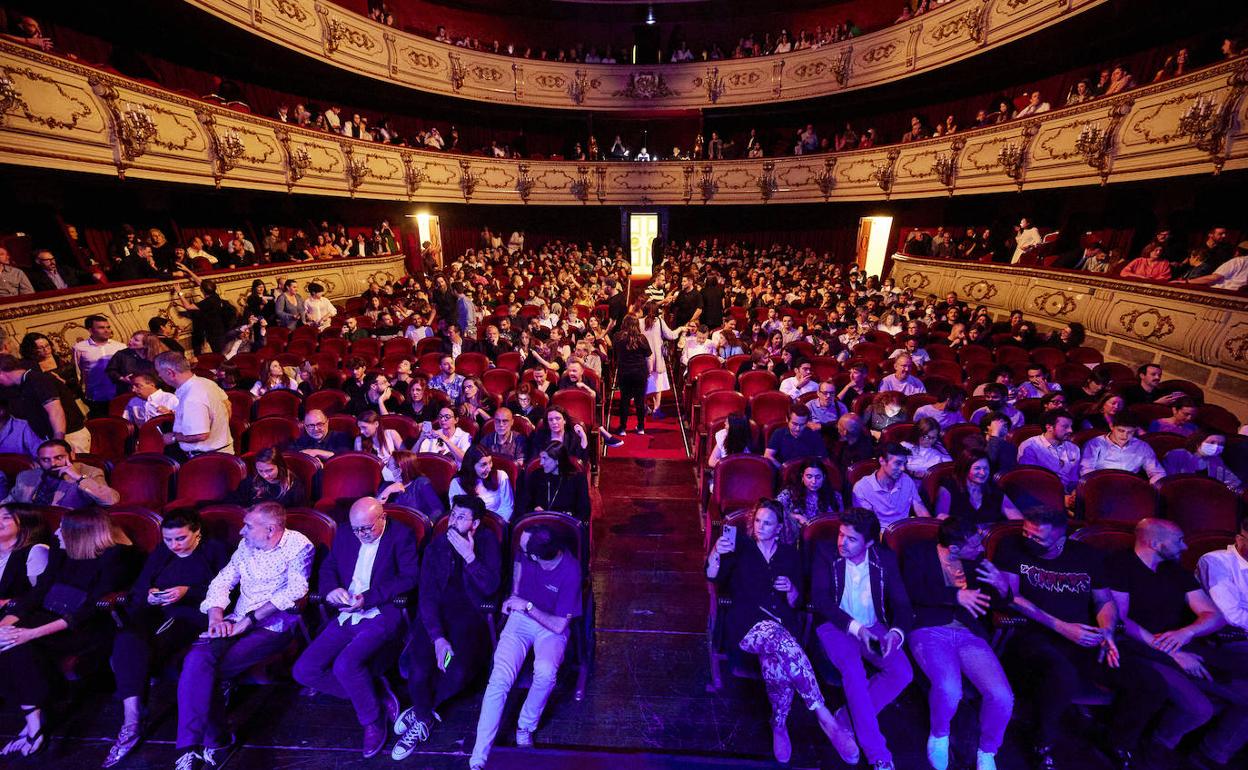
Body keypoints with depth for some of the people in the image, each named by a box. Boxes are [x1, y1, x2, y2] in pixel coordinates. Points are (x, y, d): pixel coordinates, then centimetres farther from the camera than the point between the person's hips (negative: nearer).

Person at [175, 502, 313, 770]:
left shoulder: (298, 546, -8)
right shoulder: (247, 545, 12)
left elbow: (295, 591, -18)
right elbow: (222, 582, 13)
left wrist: (249, 619, -18)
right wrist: (216, 618, -3)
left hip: (274, 625, -5)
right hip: (237, 623, 6)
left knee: (206, 667, -20)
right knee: (197, 657, -21)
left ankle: (212, 739, -1)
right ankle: (192, 747, -13)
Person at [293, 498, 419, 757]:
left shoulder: (401, 535, -7)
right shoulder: (344, 534, 11)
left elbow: (409, 577, -12)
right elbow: (327, 568, 17)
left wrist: (367, 598, -21)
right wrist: (331, 589, -7)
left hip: (383, 614, -7)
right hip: (347, 616, 7)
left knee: (345, 664, -28)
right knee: (303, 671, -5)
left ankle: (373, 721, 0)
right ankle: (376, 691, 7)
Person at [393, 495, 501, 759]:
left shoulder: (488, 541, -2)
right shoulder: (436, 546, 2)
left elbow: (490, 588, -11)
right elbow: (426, 595, -4)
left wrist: (469, 556, -22)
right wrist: (437, 637, -17)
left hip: (469, 615, -1)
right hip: (436, 615, 2)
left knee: (458, 673, -24)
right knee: (419, 672, -23)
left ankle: (418, 713, 7)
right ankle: (423, 720, 9)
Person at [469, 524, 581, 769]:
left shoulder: (570, 572, -28)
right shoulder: (527, 549, -17)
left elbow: (559, 625, -19)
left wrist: (527, 605, -18)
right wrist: (514, 596, 5)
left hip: (552, 627, -3)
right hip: (521, 618, 3)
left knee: (546, 672, -32)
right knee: (499, 678, -20)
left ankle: (526, 726, -2)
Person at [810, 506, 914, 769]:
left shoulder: (885, 558, -3)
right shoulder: (826, 553, -10)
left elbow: (902, 602, -3)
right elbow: (819, 597, -15)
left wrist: (897, 632, -25)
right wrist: (855, 627, -25)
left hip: (873, 626, 3)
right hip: (836, 625, -3)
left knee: (903, 672, -21)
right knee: (853, 669, -29)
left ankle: (844, 722, -7)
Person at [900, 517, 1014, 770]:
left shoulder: (976, 558, 11)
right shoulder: (919, 553, -1)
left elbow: (999, 604, 15)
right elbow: (914, 592, -12)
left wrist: (1002, 587, -8)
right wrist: (956, 595, -21)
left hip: (970, 634, 4)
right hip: (930, 631, -4)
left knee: (1002, 696, -20)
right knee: (949, 688, -30)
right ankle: (938, 735, 5)